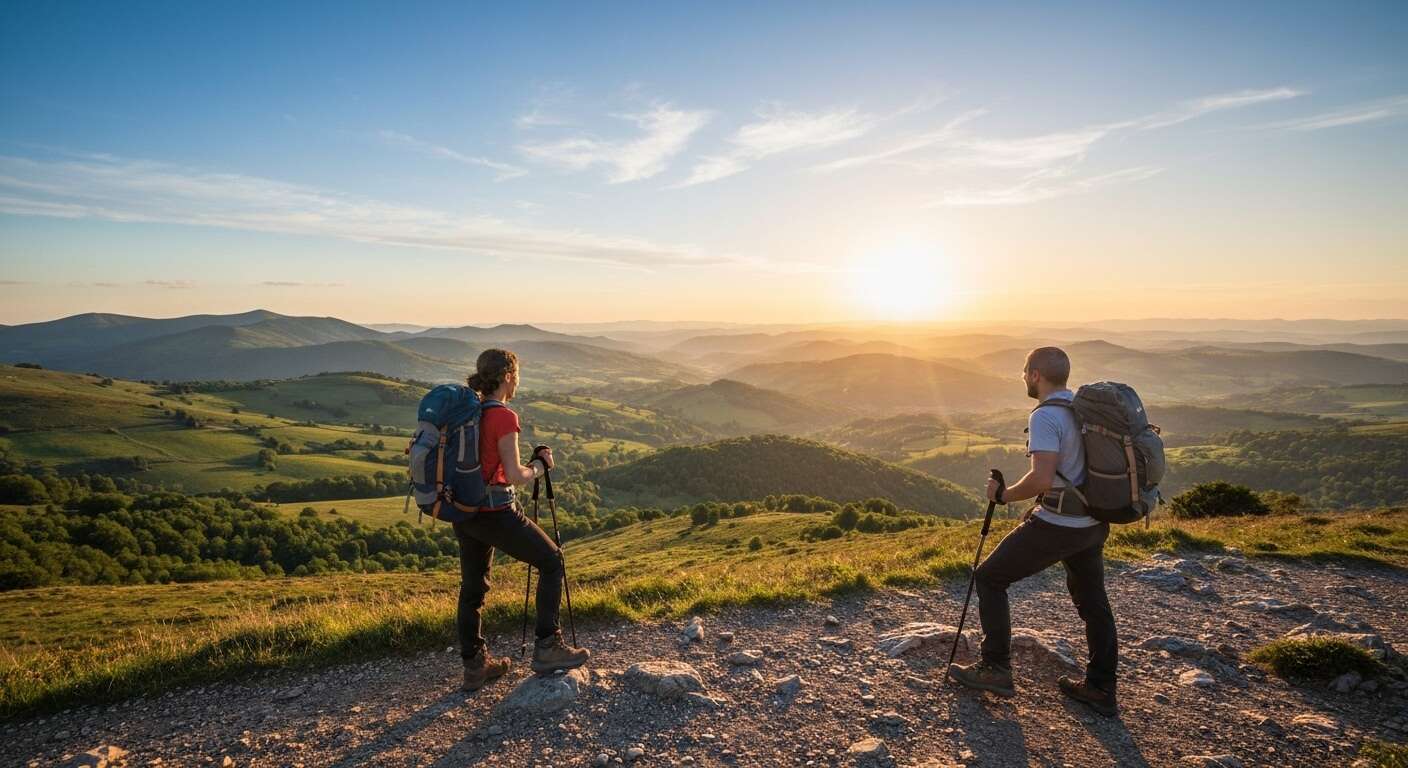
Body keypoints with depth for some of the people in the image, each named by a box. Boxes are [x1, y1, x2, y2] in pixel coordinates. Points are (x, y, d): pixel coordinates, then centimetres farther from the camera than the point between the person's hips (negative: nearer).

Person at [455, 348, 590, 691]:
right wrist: (540, 465, -1)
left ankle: (474, 666, 28)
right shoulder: (503, 417, -17)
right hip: (496, 511, -8)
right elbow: (515, 476, -20)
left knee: (472, 587, 17)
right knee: (551, 562, 10)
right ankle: (547, 647, 10)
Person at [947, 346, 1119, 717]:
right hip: (1093, 524, 9)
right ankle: (1100, 689, 29)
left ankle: (996, 669, 9)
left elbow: (1041, 479, -31)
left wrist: (1003, 494, -14)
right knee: (1092, 600, 20)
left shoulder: (1045, 416, -20)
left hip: (1057, 526, -8)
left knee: (989, 578, 5)